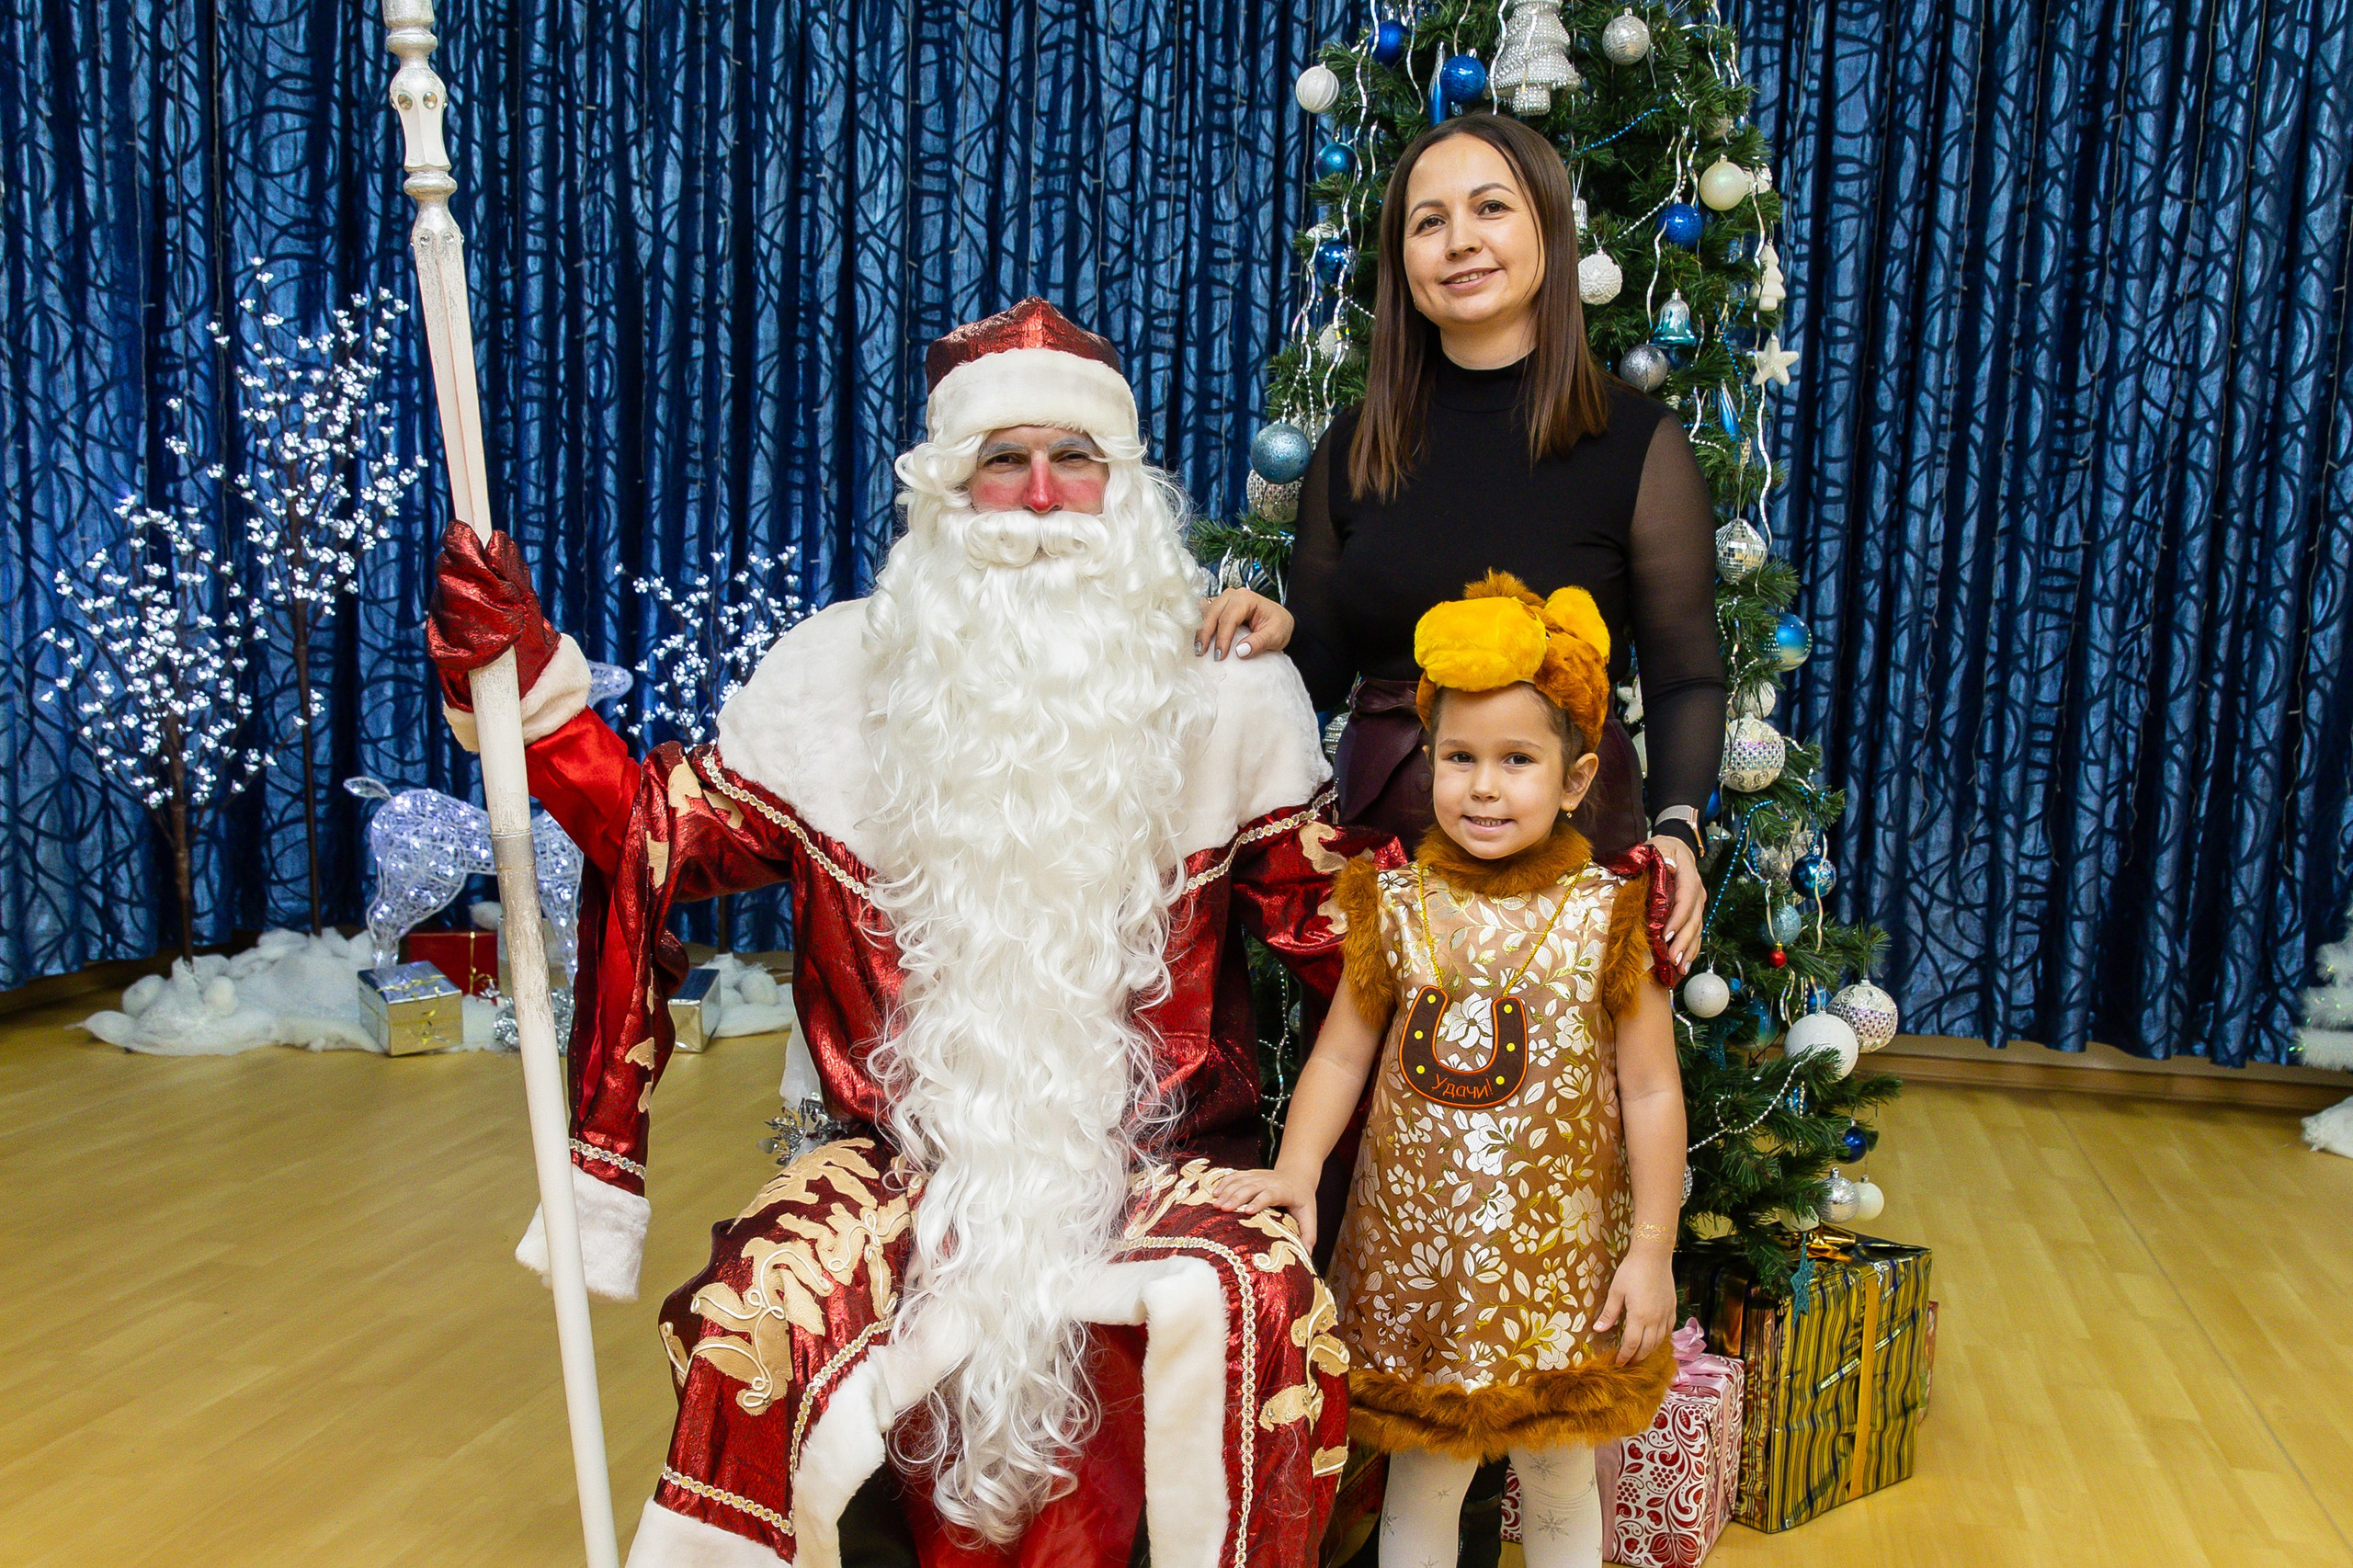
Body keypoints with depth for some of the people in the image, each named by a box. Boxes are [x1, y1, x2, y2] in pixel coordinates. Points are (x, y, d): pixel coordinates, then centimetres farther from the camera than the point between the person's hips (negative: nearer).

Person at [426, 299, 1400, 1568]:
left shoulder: (1222, 691, 0)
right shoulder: (840, 678, 2)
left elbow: (1346, 930, 2)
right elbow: (662, 833, 3)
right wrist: (528, 675, -7)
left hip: (1158, 1158, 0)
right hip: (919, 1156, 1)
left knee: (1253, 1310, -29)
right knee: (758, 1302, -26)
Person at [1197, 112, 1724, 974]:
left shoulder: (1639, 441, -3)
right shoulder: (1354, 447, 6)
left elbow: (1684, 678, -2)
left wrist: (1676, 829, -17)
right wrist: (1277, 632, -10)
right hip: (1378, 836, 3)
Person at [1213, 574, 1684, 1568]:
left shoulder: (1606, 915, -8)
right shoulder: (1397, 907, -4)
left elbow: (1652, 1092, -4)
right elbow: (1342, 1053, 2)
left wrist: (1652, 1250, -4)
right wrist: (1296, 1166, -11)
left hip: (1558, 1251, -1)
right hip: (1415, 1243, 1)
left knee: (1557, 1484, 17)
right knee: (1422, 1478, 15)